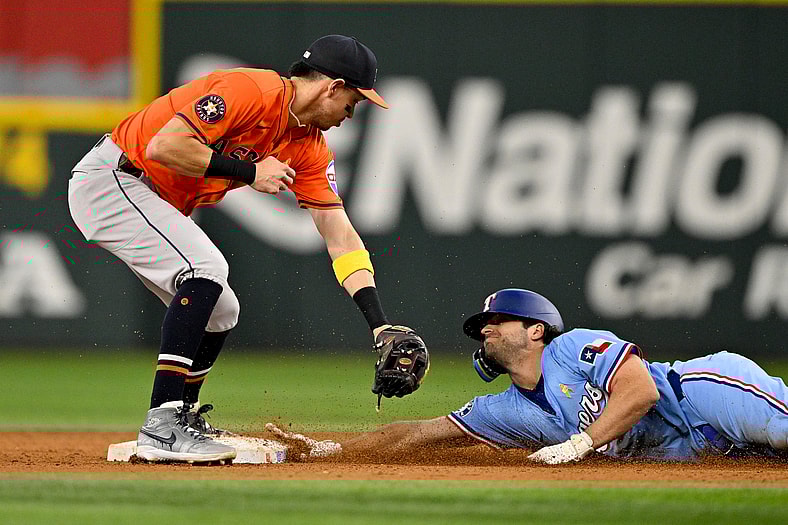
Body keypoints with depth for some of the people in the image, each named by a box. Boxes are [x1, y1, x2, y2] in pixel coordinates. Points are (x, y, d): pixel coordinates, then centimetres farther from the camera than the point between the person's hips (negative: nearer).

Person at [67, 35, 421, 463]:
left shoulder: (309, 147, 4)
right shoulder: (251, 91, -23)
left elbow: (339, 236, 2)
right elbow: (163, 146, -30)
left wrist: (380, 325, -7)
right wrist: (249, 172, -21)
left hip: (155, 202, 10)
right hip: (109, 177, -10)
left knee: (220, 312, 10)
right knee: (206, 268, -25)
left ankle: (183, 424, 28)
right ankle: (162, 427, -26)